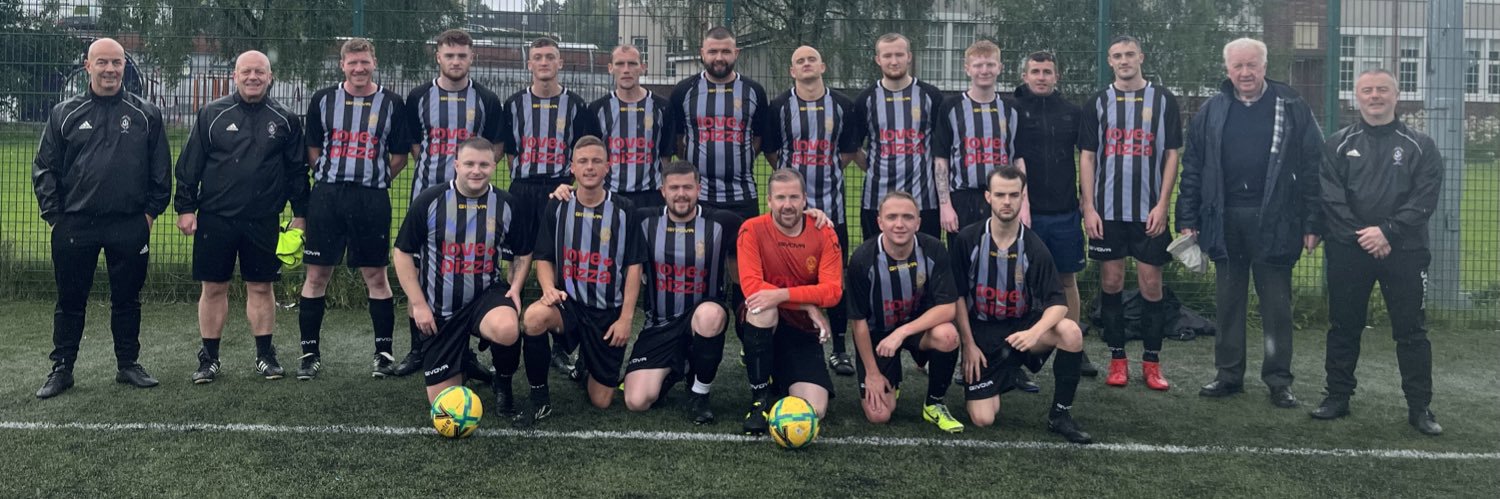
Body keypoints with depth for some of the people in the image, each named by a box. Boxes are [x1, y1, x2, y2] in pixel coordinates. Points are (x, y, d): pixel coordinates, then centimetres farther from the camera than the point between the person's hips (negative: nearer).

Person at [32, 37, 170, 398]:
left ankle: (128, 365, 20)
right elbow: (44, 168, 7)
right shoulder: (65, 114, 5)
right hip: (74, 225, 0)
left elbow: (161, 169, 7)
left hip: (130, 226, 0)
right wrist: (53, 215, 1)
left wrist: (151, 211, 1)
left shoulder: (146, 114, 4)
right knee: (70, 300, 7)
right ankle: (61, 369, 17)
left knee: (127, 298, 8)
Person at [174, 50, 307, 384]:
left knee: (261, 287, 7)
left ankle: (265, 355, 19)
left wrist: (300, 214, 6)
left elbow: (297, 169, 9)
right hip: (215, 218, 0)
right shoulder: (212, 115, 2)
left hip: (263, 221, 1)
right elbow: (189, 164, 3)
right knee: (213, 288, 5)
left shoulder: (285, 120, 5)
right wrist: (185, 207, -1)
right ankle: (209, 358, 17)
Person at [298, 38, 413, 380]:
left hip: (372, 199, -1)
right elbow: (313, 150, 13)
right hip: (327, 197, 1)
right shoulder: (323, 100, 6)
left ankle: (384, 352, 15)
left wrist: (376, 180, 6)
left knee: (376, 276, 4)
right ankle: (310, 353, 14)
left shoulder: (392, 103, 2)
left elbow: (399, 156, 7)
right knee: (316, 275, 3)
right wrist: (330, 180, 9)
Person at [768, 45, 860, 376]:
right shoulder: (779, 106, 2)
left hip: (831, 203, 1)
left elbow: (849, 149, 14)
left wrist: (828, 171, 6)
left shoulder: (841, 106, 5)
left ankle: (839, 350, 11)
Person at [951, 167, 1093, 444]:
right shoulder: (967, 240, -10)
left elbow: (1059, 303, -15)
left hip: (1022, 327, 1)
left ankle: (1060, 415, -12)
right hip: (982, 333, 0)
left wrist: (1034, 333, -34)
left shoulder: (1034, 247, -11)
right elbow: (958, 296, -3)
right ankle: (1001, 378, 25)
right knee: (983, 419, -12)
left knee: (1071, 332, -32)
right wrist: (968, 345, -8)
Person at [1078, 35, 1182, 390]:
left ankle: (1152, 362, 11)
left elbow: (1172, 155, 3)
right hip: (1107, 211, 1)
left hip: (1149, 211, -1)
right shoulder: (1099, 103, 7)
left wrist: (1162, 205, -6)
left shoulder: (1163, 100, 5)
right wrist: (1088, 207, -3)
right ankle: (1117, 359, 14)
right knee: (1111, 283, 4)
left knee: (1151, 284, 1)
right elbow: (1086, 157, 5)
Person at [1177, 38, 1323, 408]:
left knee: (1276, 305, 4)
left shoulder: (1292, 109, 0)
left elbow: (1313, 168, -1)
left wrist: (1312, 224, -7)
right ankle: (1229, 374, 20)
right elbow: (1192, 170, 9)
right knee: (1227, 303, 10)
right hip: (1224, 221, 3)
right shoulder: (1211, 112, 8)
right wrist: (1187, 221, 3)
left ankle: (1279, 380, 13)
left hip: (1273, 222, -3)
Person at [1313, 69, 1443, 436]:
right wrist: (1361, 236, -13)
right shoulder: (1338, 145, 7)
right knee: (1344, 327, 8)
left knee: (1411, 330, 2)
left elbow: (1424, 200, -4)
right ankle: (1338, 397, 19)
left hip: (1404, 251, -1)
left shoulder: (1420, 147, 6)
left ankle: (1420, 407, 10)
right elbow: (1331, 197, -3)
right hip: (1348, 251, 1)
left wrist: (1386, 231, -16)